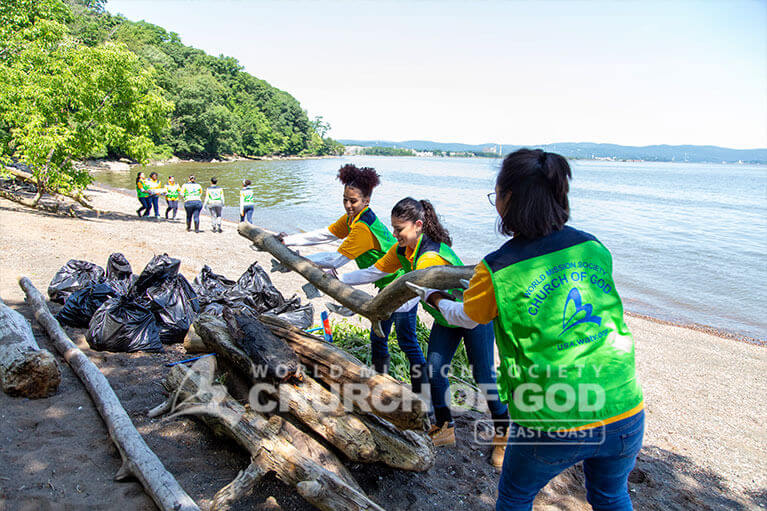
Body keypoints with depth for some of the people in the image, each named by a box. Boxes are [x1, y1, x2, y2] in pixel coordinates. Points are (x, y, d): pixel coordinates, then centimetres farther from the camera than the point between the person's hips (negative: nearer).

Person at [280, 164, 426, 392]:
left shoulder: (363, 228, -28)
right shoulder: (351, 218, 3)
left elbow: (335, 260, -24)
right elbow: (324, 235, 7)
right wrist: (287, 241, 3)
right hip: (388, 285, 10)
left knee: (407, 342, -2)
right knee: (378, 338, 16)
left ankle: (421, 390, 10)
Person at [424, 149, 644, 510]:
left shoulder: (497, 271, -14)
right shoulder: (594, 248, -2)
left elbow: (466, 317, 6)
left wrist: (437, 301, 28)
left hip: (553, 426, -3)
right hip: (625, 415, 4)